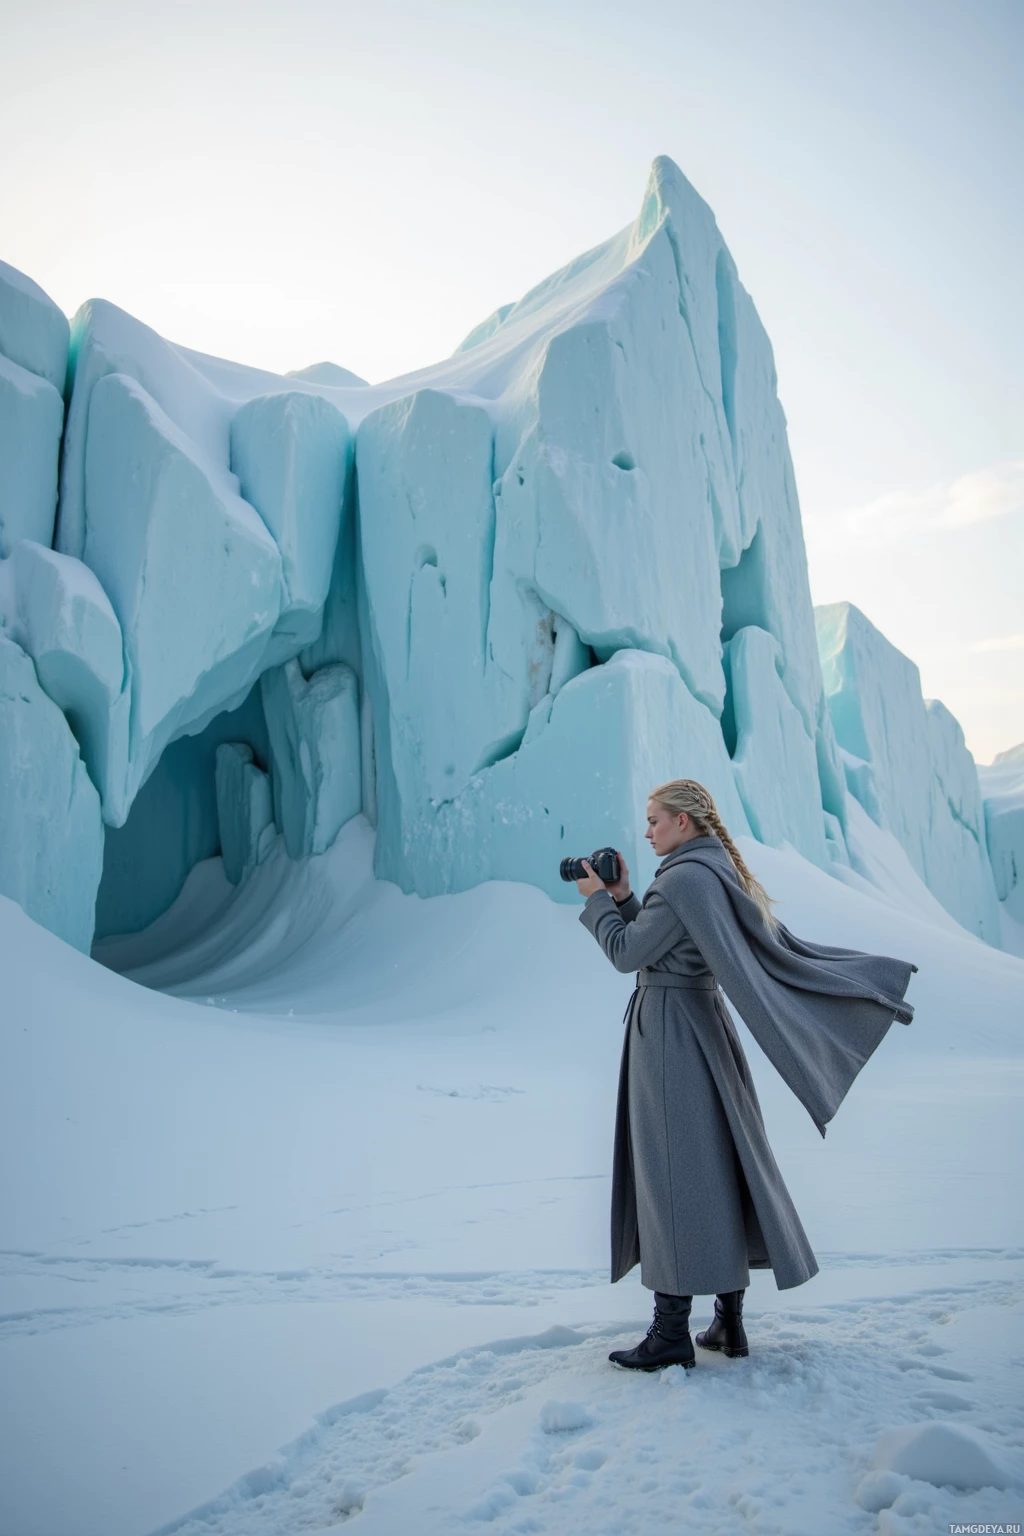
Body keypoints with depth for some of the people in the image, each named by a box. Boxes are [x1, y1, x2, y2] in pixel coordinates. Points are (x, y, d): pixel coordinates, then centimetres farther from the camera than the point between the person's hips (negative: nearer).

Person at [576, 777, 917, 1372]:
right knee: (719, 1167, 12)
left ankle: (672, 1334, 6)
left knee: (673, 1173, -3)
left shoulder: (685, 878, -18)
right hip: (702, 1026, 10)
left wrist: (598, 900, -2)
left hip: (670, 1033, -10)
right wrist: (624, 899, 8)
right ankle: (730, 1322, 21)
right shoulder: (721, 874, 11)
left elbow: (628, 954, -14)